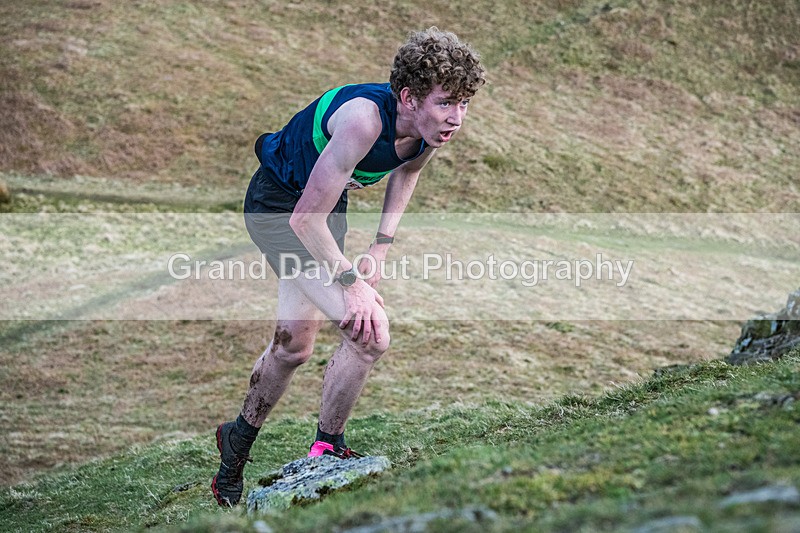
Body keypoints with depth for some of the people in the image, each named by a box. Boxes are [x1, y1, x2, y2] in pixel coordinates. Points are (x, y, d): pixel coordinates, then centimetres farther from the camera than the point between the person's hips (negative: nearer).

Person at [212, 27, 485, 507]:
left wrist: (382, 246, 5)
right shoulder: (364, 118, -38)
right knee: (371, 332, -19)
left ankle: (238, 441, 43)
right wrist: (350, 281, -26)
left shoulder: (434, 126, -16)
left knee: (294, 345, 20)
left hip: (329, 207, 8)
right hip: (278, 207, -8)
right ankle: (327, 449, 1)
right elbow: (306, 218, -32)